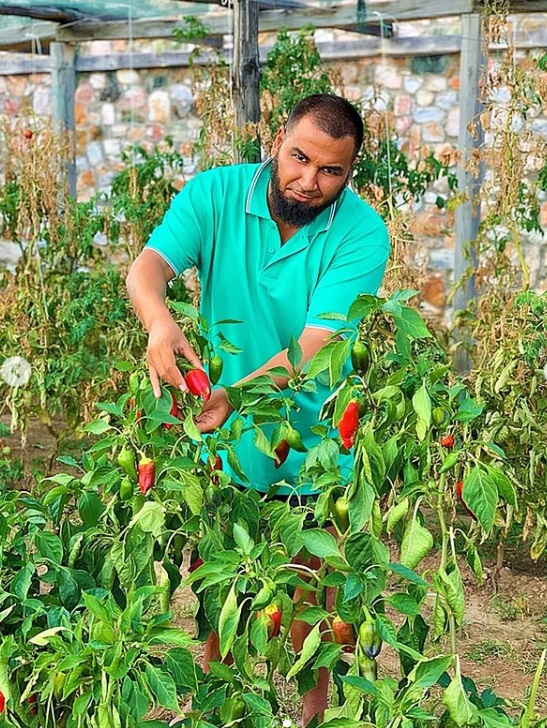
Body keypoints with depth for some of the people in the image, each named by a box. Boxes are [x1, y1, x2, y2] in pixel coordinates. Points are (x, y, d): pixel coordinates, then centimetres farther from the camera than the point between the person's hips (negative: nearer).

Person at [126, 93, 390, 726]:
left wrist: (233, 395, -44)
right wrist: (159, 322, -49)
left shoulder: (362, 233, -20)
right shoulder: (215, 194, -13)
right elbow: (147, 266, -26)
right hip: (223, 436, 2)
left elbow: (313, 346, -28)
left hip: (311, 436, -1)